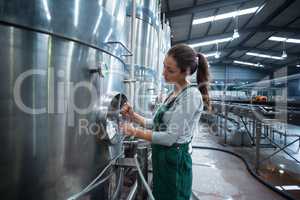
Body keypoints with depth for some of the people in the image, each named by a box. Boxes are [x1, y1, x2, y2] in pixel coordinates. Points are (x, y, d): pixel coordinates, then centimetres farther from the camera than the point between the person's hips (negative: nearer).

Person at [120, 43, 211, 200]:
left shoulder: (191, 95, -19)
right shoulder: (173, 93, 8)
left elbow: (170, 137, -22)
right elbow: (157, 124, 9)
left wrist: (135, 132, -16)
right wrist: (133, 116, -2)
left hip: (175, 161, -8)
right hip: (161, 158, 8)